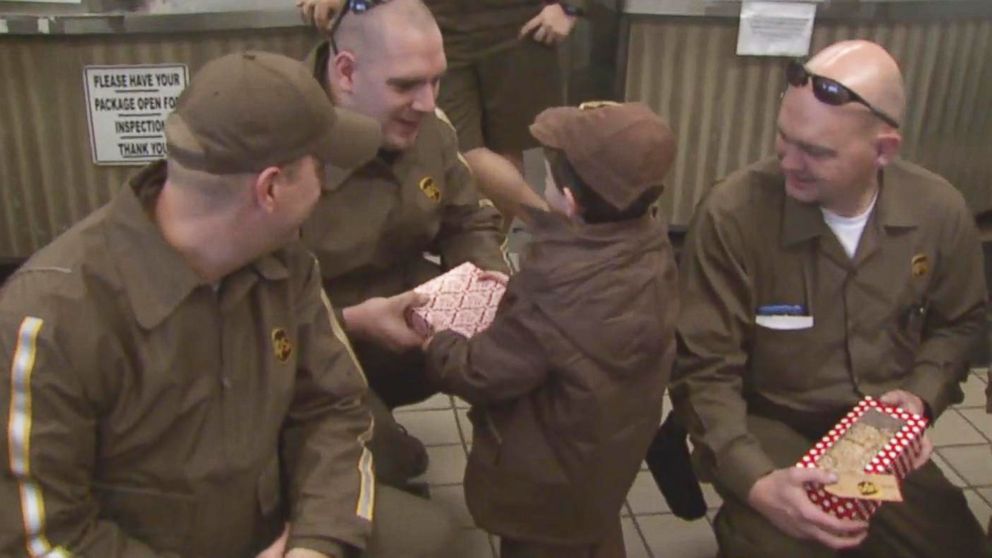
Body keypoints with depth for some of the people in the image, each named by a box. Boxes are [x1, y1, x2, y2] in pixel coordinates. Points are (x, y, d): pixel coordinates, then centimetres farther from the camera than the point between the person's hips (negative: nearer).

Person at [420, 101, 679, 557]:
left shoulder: (555, 293, -36)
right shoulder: (649, 247, -13)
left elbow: (484, 373, -25)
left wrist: (434, 345, -8)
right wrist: (517, 291, 7)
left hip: (550, 477, -7)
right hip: (609, 449, 7)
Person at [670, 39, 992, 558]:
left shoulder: (940, 210, -9)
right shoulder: (732, 212, -22)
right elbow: (705, 371, -17)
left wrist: (923, 394, -5)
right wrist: (757, 481, -30)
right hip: (770, 428, -4)